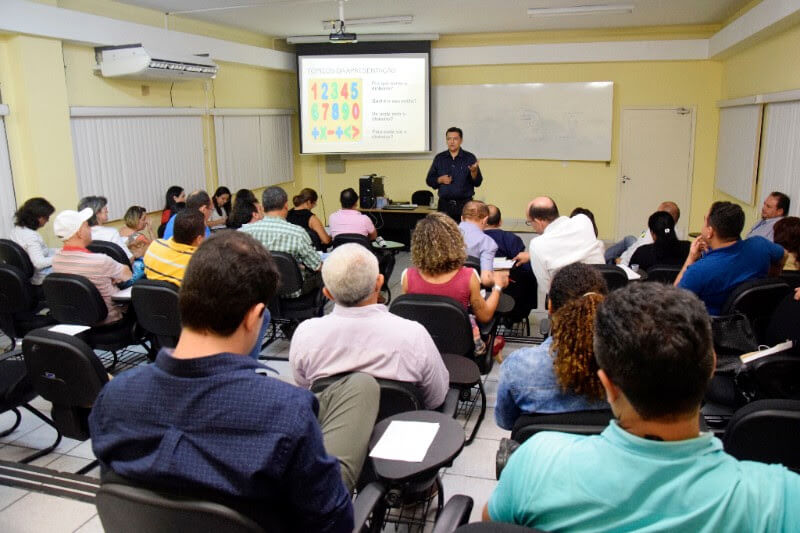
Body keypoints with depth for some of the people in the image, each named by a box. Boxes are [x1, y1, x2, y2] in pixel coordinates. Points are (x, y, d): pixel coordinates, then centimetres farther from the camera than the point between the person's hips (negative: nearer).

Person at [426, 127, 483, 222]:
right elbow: (429, 180, 12)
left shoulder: (469, 158, 3)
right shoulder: (439, 158, 10)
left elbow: (477, 183, -1)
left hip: (465, 204, -2)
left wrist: (474, 172, -21)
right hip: (444, 204, 2)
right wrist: (440, 180, -7)